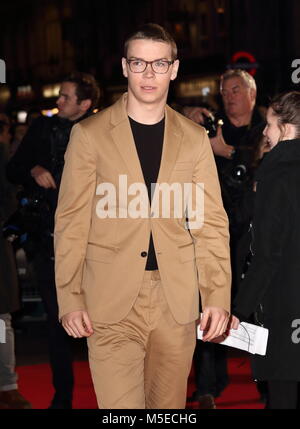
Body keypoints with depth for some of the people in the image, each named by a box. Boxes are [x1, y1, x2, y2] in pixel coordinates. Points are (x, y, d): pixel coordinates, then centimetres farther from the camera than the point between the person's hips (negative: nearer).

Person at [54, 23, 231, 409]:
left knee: (169, 407, 11)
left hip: (176, 302, 3)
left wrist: (218, 297, -3)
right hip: (111, 302, -2)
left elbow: (211, 222, 7)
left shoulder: (194, 139, 9)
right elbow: (71, 221, 0)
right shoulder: (89, 134, 1)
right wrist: (70, 300, -6)